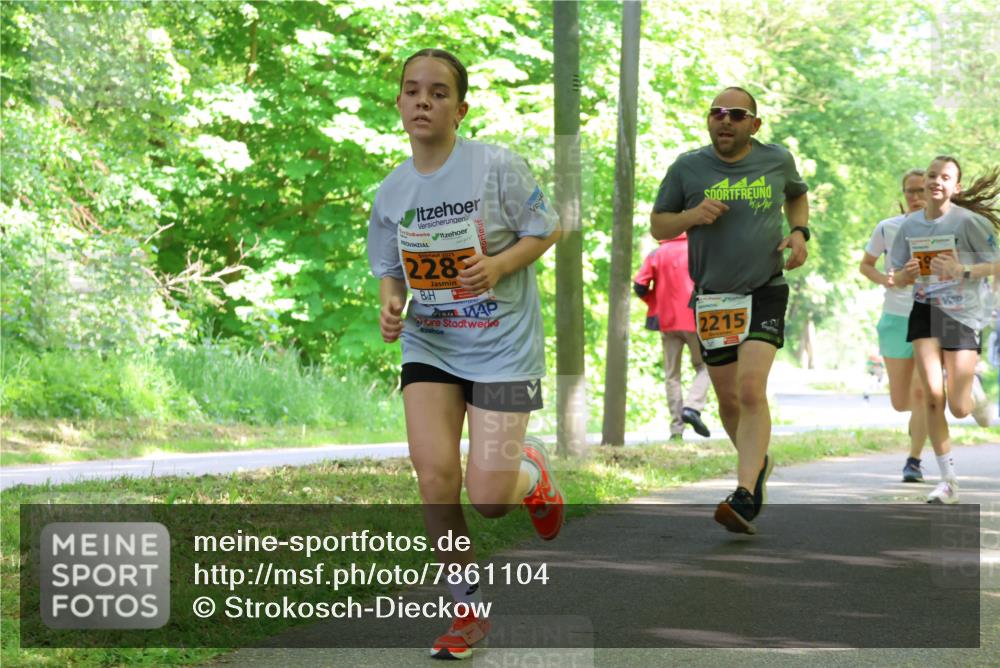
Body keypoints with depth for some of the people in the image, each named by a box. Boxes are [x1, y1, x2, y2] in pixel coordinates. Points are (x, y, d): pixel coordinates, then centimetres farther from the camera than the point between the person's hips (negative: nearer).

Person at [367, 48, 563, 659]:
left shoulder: (498, 167, -13)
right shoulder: (391, 194, 0)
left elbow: (546, 230, -4)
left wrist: (497, 267, -21)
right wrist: (391, 304, -11)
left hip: (503, 346, -3)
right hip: (429, 346, 4)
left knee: (489, 499, -8)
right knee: (434, 472, -15)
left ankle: (532, 472, 32)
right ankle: (470, 610, 4)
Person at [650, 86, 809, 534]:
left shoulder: (777, 160, 4)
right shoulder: (687, 168, 1)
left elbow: (797, 195, 25)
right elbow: (657, 225, 7)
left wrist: (799, 233, 5)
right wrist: (692, 215, -13)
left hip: (765, 292, -2)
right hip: (712, 299, 2)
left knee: (752, 390, -19)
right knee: (728, 399, 10)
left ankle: (744, 499, -24)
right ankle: (757, 463, 40)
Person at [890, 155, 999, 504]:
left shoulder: (967, 221, -9)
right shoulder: (910, 225, 3)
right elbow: (898, 279, 12)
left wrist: (963, 271, -22)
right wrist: (906, 274, -11)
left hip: (964, 314, -3)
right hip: (926, 310, 3)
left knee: (958, 409, -4)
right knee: (932, 397, -12)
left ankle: (971, 387, 36)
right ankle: (948, 482, -1)